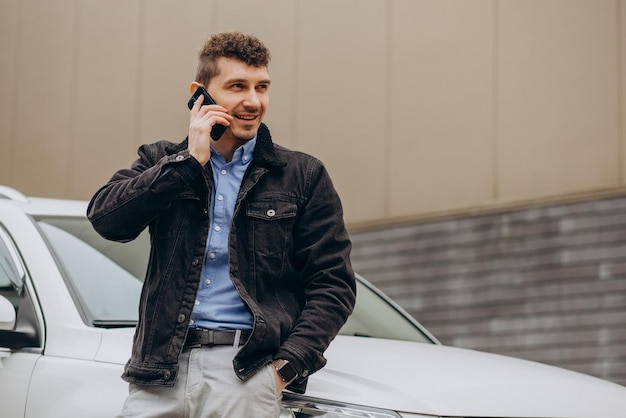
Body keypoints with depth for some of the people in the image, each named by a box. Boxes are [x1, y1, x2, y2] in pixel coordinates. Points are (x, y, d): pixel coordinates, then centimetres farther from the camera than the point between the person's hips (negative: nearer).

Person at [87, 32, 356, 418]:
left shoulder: (303, 176, 8)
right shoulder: (162, 163, 13)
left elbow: (332, 285, 4)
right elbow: (106, 218, -5)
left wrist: (286, 366, -8)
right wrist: (190, 161, -6)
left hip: (247, 371, -1)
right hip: (160, 372, 2)